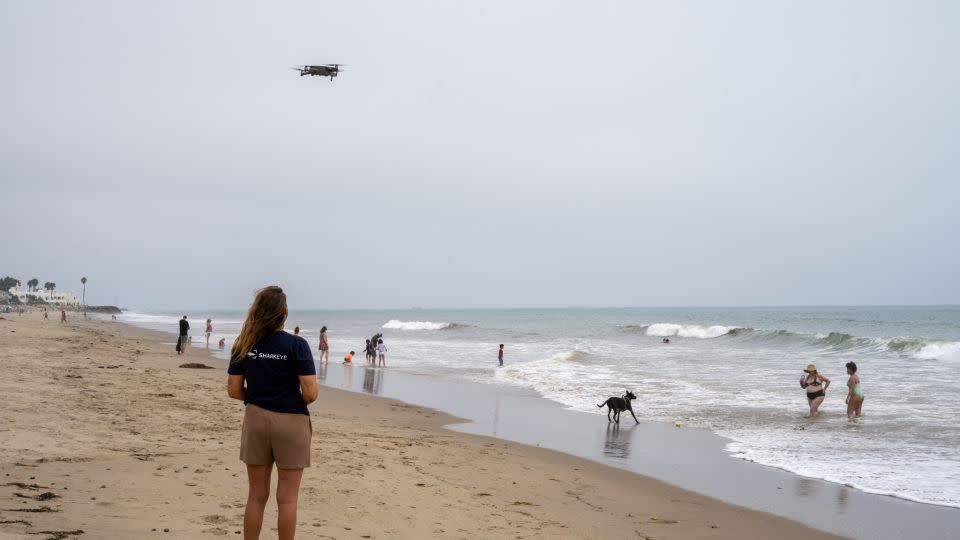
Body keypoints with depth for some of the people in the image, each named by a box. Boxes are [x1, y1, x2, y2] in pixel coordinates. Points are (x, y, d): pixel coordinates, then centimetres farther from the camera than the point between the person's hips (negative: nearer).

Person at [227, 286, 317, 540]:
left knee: (256, 495, 13)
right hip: (290, 422, -3)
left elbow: (234, 390, 0)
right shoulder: (296, 345, -14)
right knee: (287, 498, 6)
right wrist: (293, 401, 4)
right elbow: (310, 394, -16)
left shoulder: (244, 345, -2)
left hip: (256, 420, 4)